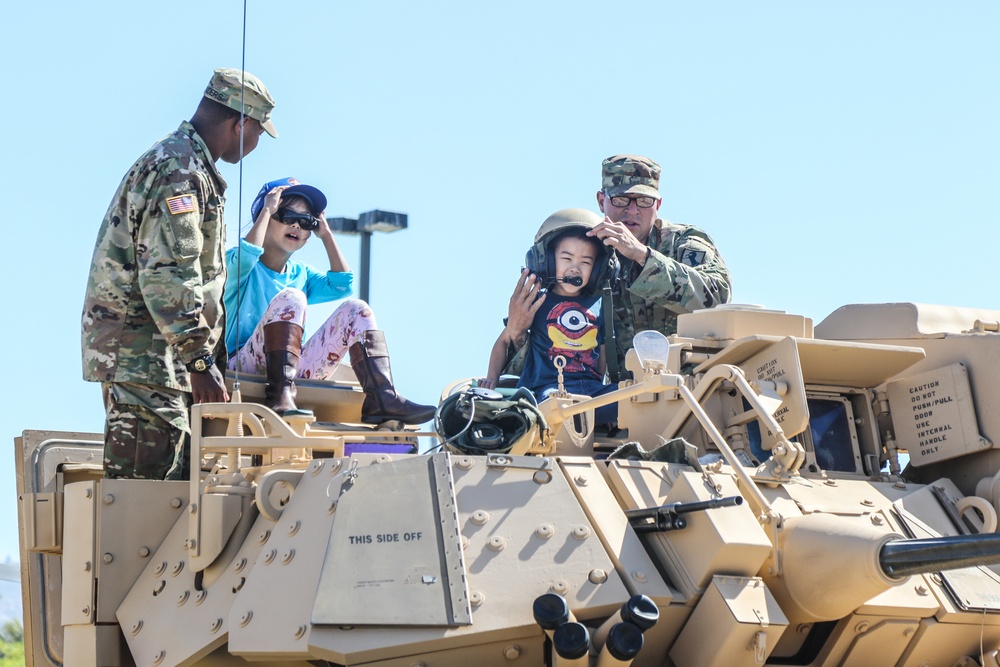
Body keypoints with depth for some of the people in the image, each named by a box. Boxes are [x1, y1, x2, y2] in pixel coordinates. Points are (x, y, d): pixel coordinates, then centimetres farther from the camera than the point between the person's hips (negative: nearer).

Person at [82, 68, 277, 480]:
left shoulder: (178, 161, 21)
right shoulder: (181, 172, -14)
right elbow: (168, 276, -23)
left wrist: (205, 354, 27)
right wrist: (201, 361, -23)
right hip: (142, 351, -11)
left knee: (173, 476, 10)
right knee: (145, 481, -12)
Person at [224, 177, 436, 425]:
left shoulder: (301, 274, 22)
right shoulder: (239, 266, 4)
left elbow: (341, 285, 6)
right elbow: (246, 256, -22)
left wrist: (326, 234, 10)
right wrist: (267, 210, -10)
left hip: (295, 370, 6)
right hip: (246, 366, -6)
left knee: (355, 309, -6)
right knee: (290, 296, -28)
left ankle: (381, 399, -25)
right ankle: (279, 396, -41)